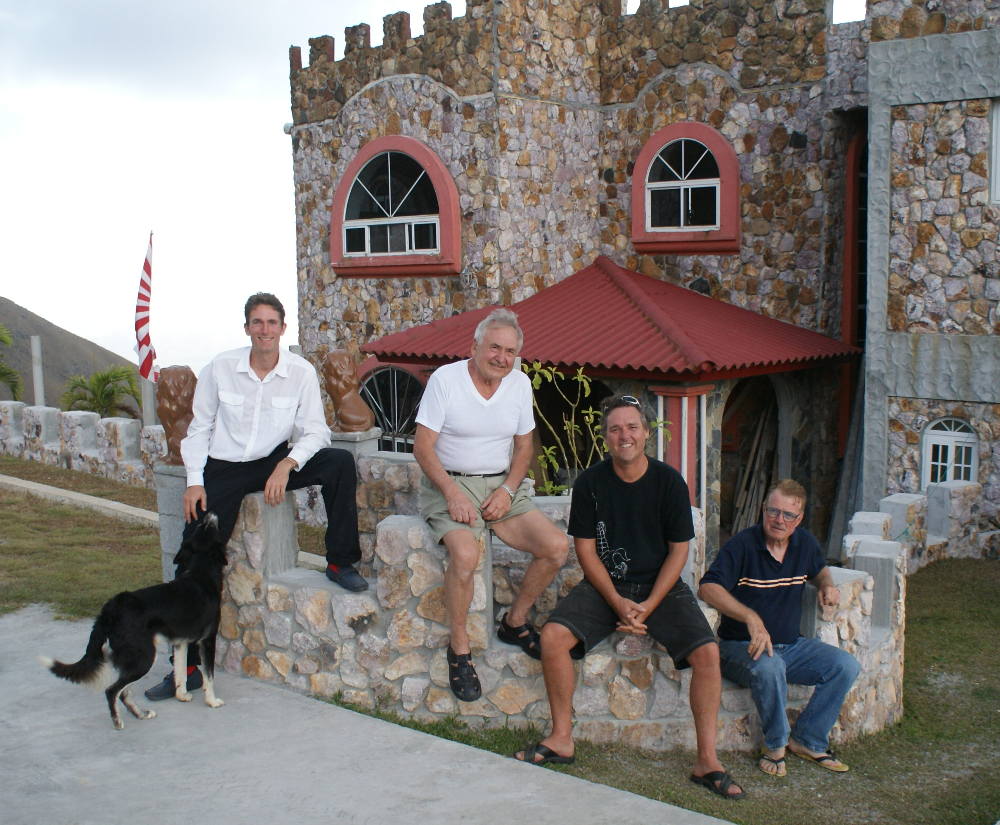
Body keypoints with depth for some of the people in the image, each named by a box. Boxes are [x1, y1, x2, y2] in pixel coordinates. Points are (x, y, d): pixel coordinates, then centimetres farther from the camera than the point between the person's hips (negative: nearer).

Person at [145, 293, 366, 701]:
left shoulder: (301, 372, -6)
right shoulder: (220, 368, -5)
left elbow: (315, 432, -6)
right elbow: (199, 429, 3)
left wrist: (287, 464, -24)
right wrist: (195, 481, -7)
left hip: (274, 464, 1)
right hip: (223, 469, 0)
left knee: (341, 462, -23)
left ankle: (340, 563, -9)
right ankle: (188, 665, -1)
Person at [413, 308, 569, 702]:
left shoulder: (520, 383, 5)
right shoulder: (445, 379, -9)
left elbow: (524, 445, 12)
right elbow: (422, 446, -10)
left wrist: (508, 490, -6)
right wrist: (452, 492, -22)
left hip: (503, 485, 5)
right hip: (449, 483, -5)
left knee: (557, 546, -14)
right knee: (465, 554, -33)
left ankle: (515, 622, 9)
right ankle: (459, 648, -12)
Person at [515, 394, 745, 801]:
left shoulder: (669, 482, -5)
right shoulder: (590, 483, -3)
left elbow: (678, 550, -2)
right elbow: (585, 549, -2)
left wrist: (648, 607, -13)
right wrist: (618, 603, -14)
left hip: (660, 585, 0)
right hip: (604, 585, 1)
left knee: (707, 652, -22)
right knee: (553, 635, -22)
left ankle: (707, 760, -10)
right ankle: (561, 739, -6)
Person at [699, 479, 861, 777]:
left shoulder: (805, 543, 5)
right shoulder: (742, 545, -14)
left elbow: (820, 569, 29)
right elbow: (708, 588, -27)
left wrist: (827, 585, 3)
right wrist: (751, 618, -39)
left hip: (791, 645, 6)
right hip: (741, 647, -6)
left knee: (846, 666, -13)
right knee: (769, 668, -38)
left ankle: (807, 740, 2)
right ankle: (775, 745, -13)